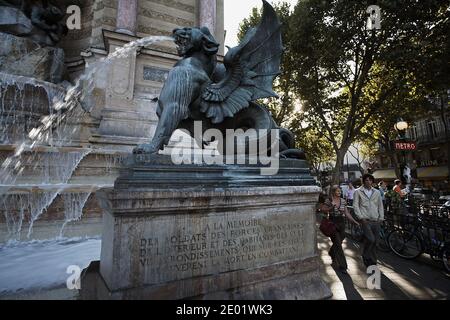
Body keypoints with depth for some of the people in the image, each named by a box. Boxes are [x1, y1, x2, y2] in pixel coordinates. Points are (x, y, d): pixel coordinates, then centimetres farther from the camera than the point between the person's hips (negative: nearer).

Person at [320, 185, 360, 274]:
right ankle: (342, 266, 3)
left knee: (338, 242, 17)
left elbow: (347, 213, 7)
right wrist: (331, 207, -23)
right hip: (332, 223, -5)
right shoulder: (328, 201, -8)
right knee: (338, 244, -6)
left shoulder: (343, 201, 6)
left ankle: (332, 253, 48)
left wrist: (354, 221, -2)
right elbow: (323, 210, -11)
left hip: (341, 223, 5)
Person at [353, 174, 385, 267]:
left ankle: (373, 263, 21)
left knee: (375, 242, 7)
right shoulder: (358, 191, 3)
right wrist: (361, 217, -9)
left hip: (376, 221, 4)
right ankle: (365, 256, 7)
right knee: (370, 239, -17)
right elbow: (355, 205, -2)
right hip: (366, 220, -4)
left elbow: (380, 205, 17)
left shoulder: (377, 192, 15)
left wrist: (381, 218, 6)